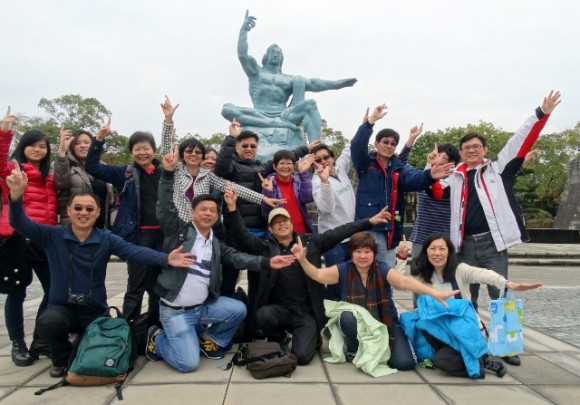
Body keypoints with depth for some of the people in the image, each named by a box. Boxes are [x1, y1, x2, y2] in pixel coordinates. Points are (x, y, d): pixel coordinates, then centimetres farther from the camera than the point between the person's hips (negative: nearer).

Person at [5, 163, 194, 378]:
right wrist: (16, 195, -40)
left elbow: (134, 251, -22)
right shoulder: (53, 236, -7)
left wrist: (165, 259, -40)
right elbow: (21, 224, -19)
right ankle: (63, 359, 2)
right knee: (48, 323, -32)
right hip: (61, 307, -1)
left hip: (95, 311, 1)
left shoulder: (106, 239, -7)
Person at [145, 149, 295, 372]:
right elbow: (165, 208, -19)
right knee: (189, 363, -12)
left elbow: (237, 257, -4)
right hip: (175, 310, -5)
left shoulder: (216, 244, 7)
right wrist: (168, 172, -29)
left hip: (204, 306, 5)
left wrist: (267, 262, -18)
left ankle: (209, 339, 15)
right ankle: (158, 338, 18)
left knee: (239, 309, -11)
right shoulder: (179, 230, -6)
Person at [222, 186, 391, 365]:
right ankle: (281, 339, 5)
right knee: (263, 315, -31)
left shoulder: (310, 242, 3)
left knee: (301, 356, -17)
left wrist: (369, 222, -4)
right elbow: (242, 236, -9)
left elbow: (339, 232, 1)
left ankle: (312, 336, 21)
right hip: (279, 309, 1)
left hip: (307, 312, -1)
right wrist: (232, 208, -23)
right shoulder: (266, 246, 2)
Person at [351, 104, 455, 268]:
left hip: (389, 231, 3)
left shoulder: (399, 168, 10)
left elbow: (414, 178, -10)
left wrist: (429, 175, -34)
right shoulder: (365, 164, 4)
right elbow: (357, 145, -14)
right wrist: (371, 120, -27)